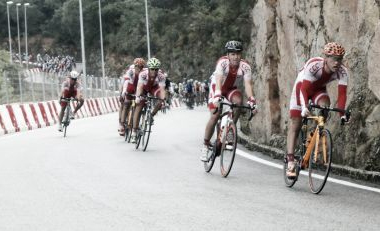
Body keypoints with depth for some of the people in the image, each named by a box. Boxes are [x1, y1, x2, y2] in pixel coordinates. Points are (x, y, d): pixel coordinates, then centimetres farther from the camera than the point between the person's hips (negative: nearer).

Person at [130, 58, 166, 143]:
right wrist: (138, 97, -61)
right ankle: (133, 133, -12)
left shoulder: (161, 76, -32)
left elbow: (162, 89, -38)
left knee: (161, 101, -26)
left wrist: (163, 99, -54)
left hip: (154, 87, 2)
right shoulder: (143, 74, -35)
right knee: (139, 107, -15)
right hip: (143, 88, -2)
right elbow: (140, 86, -44)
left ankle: (152, 115, 1)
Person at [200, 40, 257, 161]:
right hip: (217, 87, -2)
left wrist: (251, 100, -47)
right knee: (214, 116, -14)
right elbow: (218, 81, -42)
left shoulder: (245, 66, -23)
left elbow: (248, 84, -31)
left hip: (232, 88, 2)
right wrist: (217, 96, -58)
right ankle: (206, 145, 1)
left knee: (239, 101, -31)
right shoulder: (222, 62, -30)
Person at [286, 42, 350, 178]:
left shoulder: (342, 72, -25)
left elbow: (342, 93, -27)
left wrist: (342, 114, -39)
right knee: (295, 125, -7)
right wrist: (304, 107, -54)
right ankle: (290, 162, -9)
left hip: (318, 89, 3)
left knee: (325, 106, -30)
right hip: (302, 86, -3)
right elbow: (304, 88, -40)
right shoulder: (314, 65, -36)